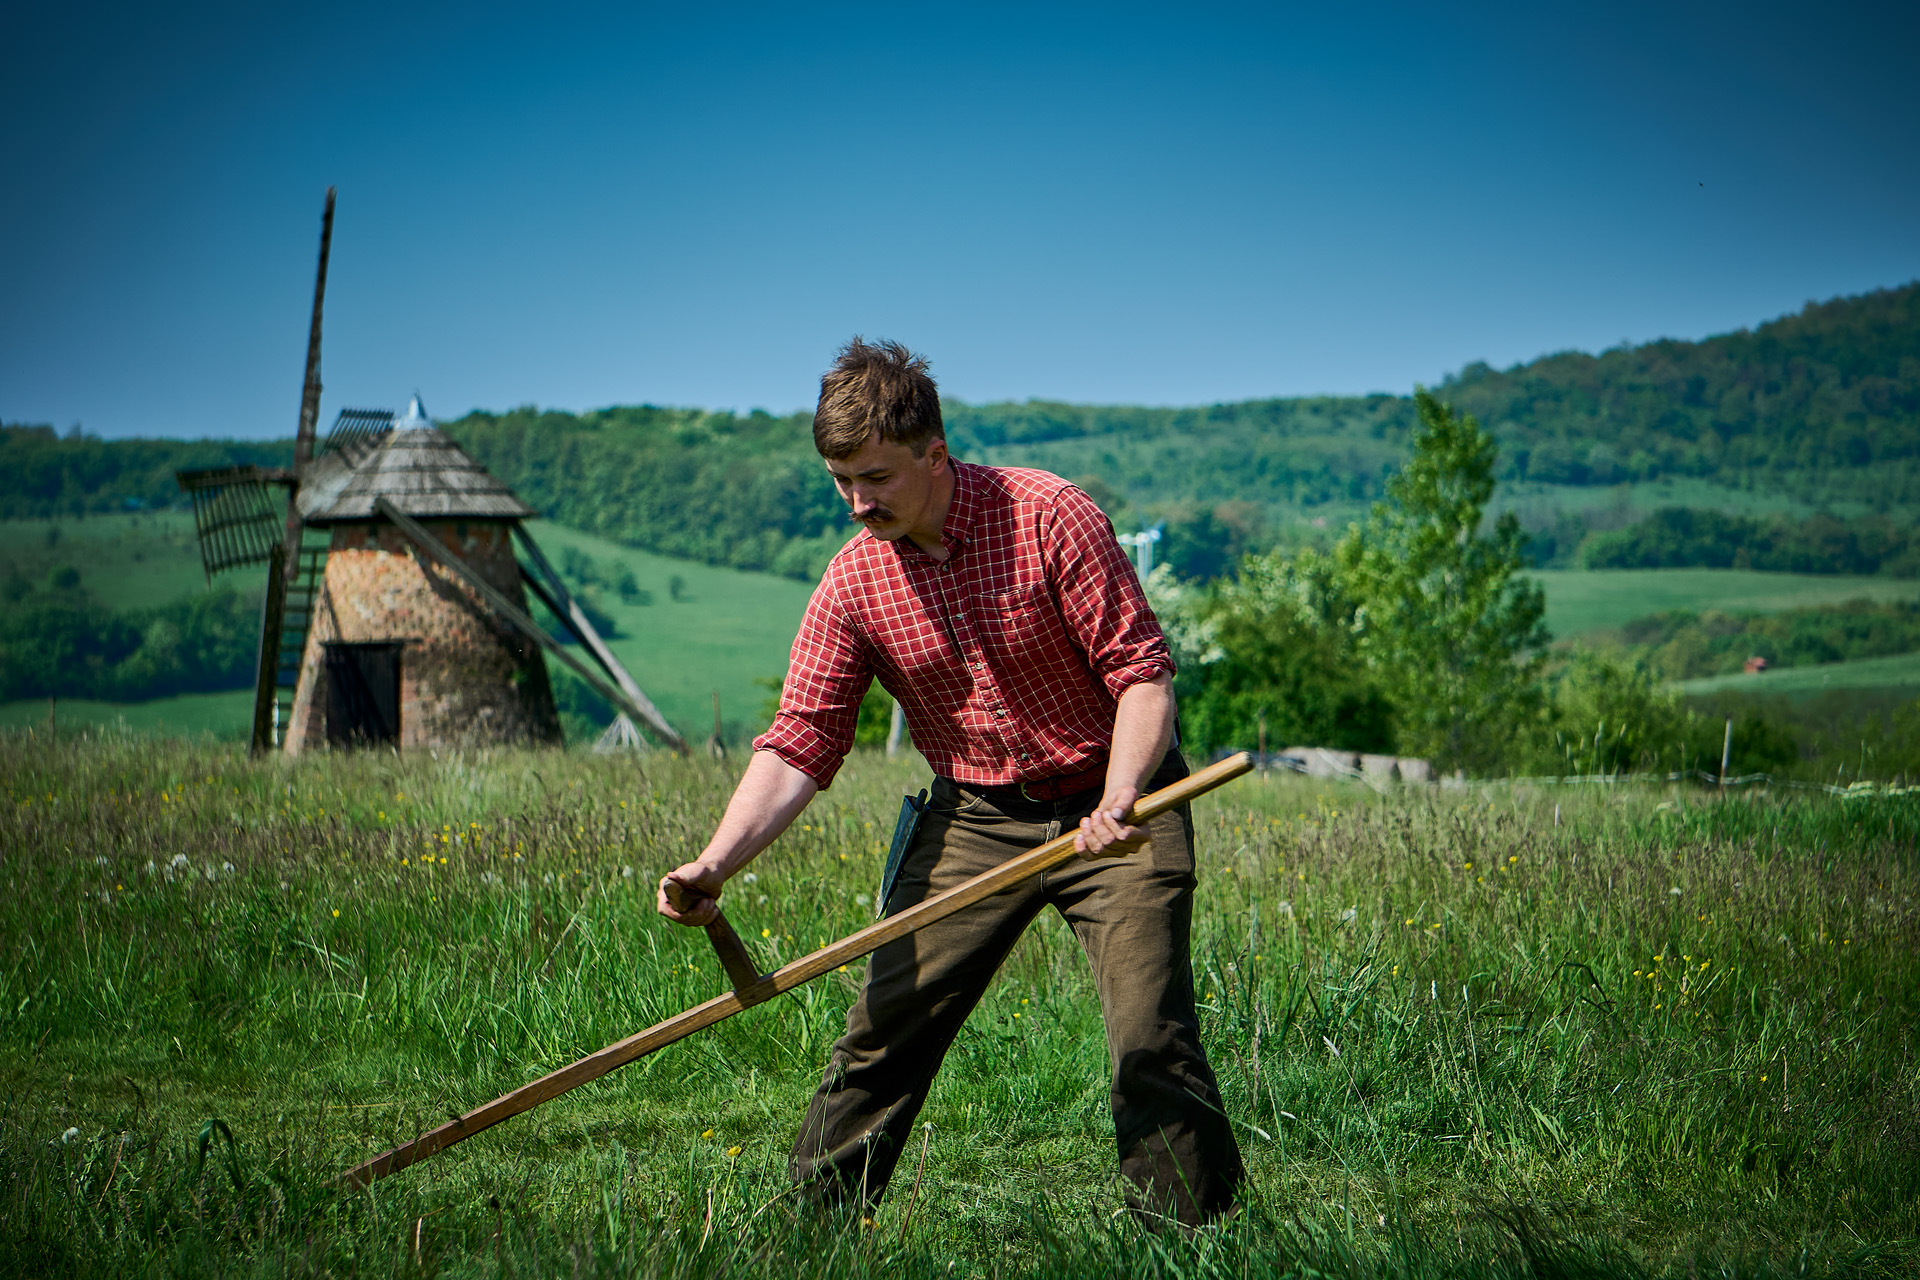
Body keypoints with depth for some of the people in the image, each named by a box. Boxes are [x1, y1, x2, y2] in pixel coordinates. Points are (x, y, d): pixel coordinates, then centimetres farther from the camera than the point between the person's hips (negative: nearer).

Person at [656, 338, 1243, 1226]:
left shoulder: (1048, 516, -16)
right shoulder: (851, 583, -5)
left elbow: (1141, 670, -16)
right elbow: (799, 742, -5)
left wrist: (1117, 801, -31)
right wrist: (716, 863, -19)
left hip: (1112, 806, -3)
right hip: (974, 818, 4)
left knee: (1151, 1040, -13)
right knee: (886, 1025, -1)